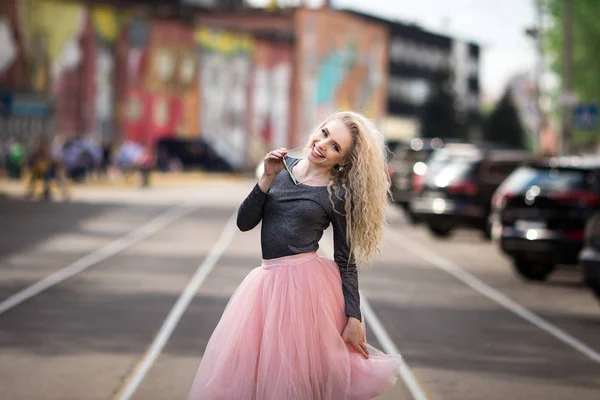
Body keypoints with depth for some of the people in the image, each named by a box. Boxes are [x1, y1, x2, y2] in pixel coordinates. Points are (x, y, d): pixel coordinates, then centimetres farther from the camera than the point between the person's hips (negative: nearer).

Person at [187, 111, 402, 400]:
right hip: (268, 281, 5)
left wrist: (354, 319, -9)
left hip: (307, 285, -5)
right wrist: (267, 179, -8)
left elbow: (346, 261, -2)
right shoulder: (283, 167, 6)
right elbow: (244, 222, 4)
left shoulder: (339, 196, -5)